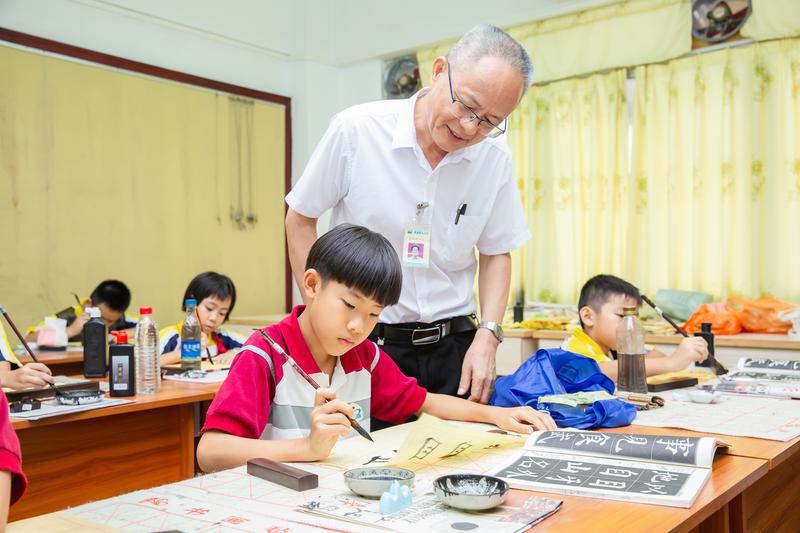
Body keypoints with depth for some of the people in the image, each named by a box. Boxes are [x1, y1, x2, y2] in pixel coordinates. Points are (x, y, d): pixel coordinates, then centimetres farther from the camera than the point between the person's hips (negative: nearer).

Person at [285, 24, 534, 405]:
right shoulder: (355, 130, -12)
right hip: (363, 341, -2)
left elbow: (496, 252, 8)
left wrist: (487, 335, -5)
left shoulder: (495, 156, -3)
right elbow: (300, 219, -1)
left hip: (453, 343, 3)